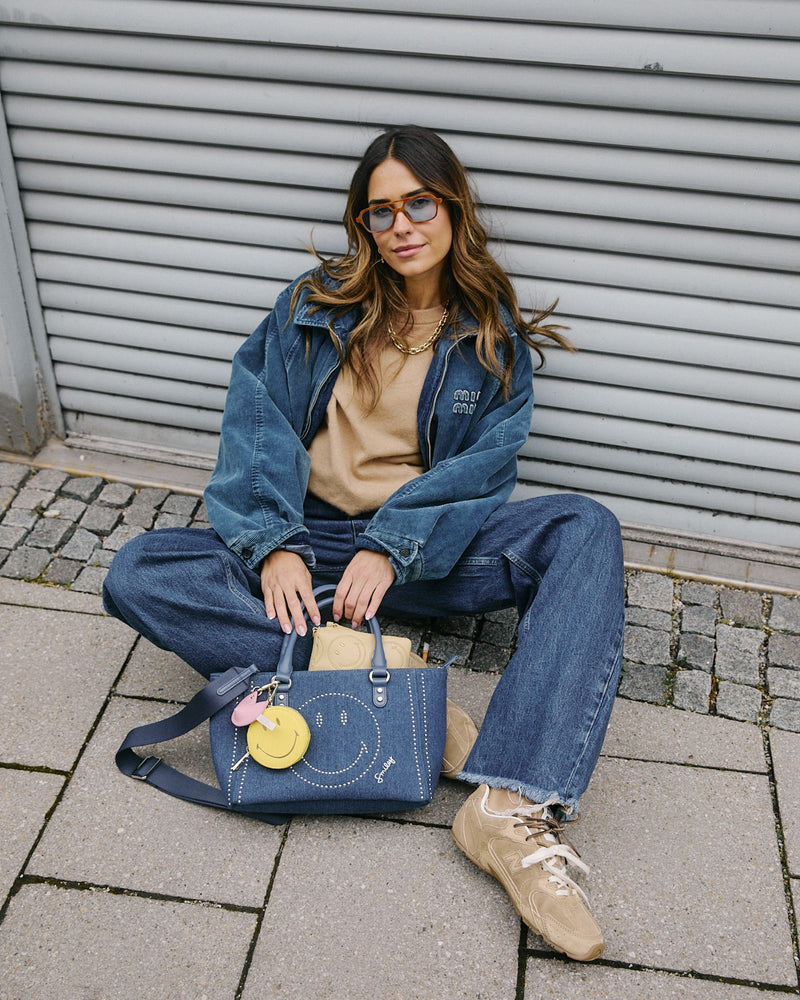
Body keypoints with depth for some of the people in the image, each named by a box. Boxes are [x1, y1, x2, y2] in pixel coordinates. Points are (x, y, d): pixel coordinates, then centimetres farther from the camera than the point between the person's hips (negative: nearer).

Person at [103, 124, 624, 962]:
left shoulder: (493, 333, 4)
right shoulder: (317, 306, 5)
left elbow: (485, 465, -6)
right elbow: (257, 424, -4)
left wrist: (392, 546, -21)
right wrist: (274, 547, -19)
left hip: (427, 548, -1)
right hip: (307, 536, 1)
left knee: (586, 529, -27)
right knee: (135, 576, -22)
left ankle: (512, 807, -42)